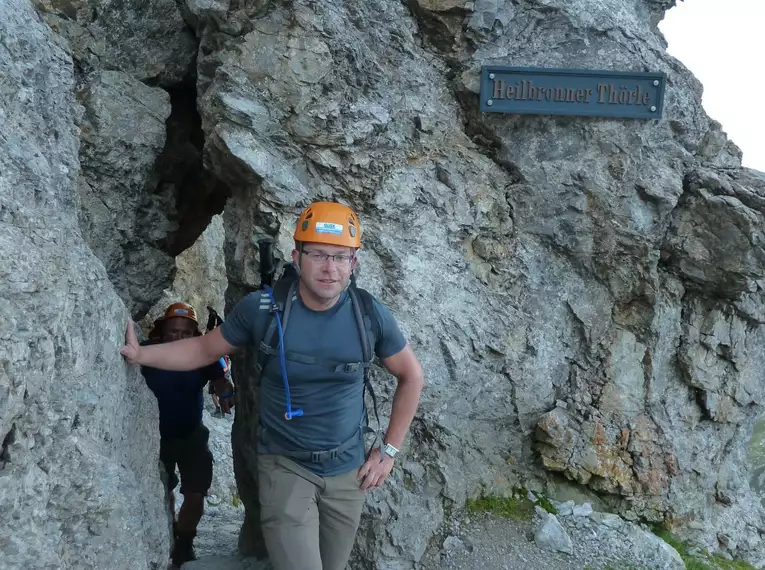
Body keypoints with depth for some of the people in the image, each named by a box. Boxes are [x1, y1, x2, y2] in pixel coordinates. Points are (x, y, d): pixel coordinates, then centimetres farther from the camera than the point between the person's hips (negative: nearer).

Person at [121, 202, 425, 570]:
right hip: (286, 466, -2)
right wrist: (140, 354, -11)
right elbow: (206, 349, 1)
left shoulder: (371, 315, -12)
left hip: (348, 470, 3)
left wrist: (389, 450, 0)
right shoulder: (261, 308, -15)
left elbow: (411, 376, 2)